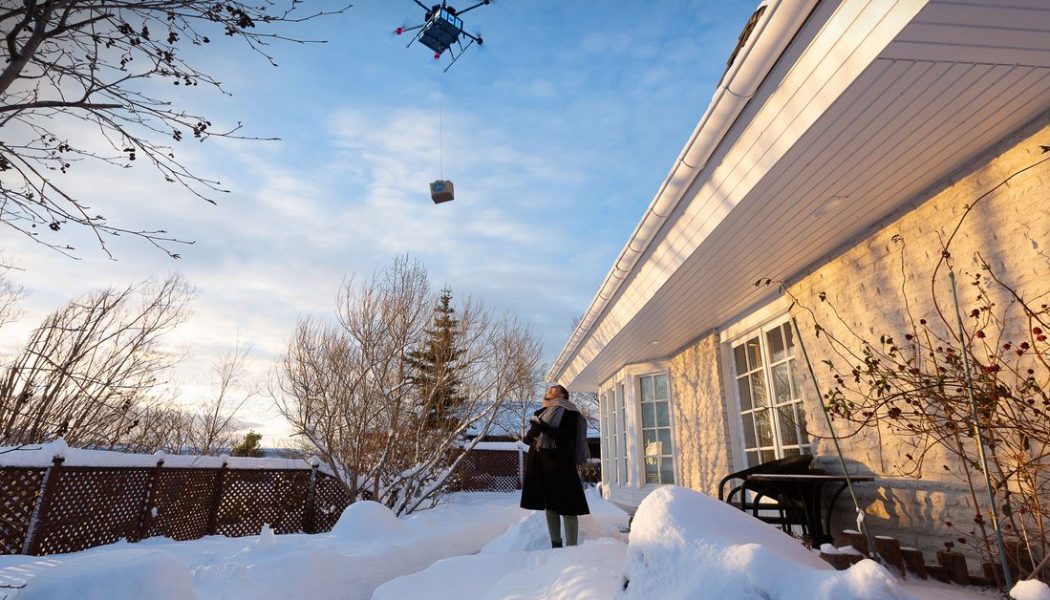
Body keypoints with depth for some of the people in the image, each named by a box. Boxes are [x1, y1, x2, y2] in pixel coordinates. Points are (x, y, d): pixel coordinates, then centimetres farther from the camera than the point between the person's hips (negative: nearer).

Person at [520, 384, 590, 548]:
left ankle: (571, 547, -3)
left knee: (566, 506, -7)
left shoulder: (569, 411, -1)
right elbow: (531, 436, 20)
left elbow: (568, 436, -13)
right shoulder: (540, 412, 19)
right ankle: (555, 545, 17)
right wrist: (529, 436, -4)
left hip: (559, 462, -6)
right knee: (549, 504, 9)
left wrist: (543, 426, -19)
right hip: (540, 462, 6)